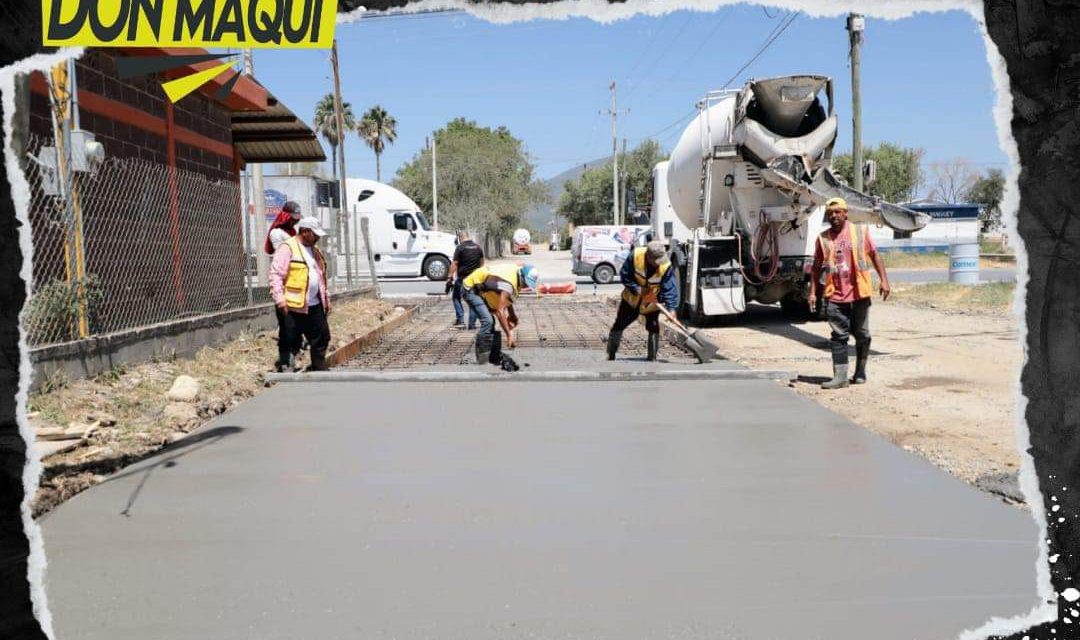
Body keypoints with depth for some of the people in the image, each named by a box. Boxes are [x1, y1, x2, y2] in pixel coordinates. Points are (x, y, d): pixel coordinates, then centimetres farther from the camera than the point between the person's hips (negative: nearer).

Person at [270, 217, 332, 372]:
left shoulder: (314, 250, 19)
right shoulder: (287, 248, -8)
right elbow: (275, 274, -16)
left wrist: (326, 298, 25)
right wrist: (279, 298, -24)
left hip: (314, 305, 8)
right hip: (293, 306, -8)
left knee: (322, 337, 10)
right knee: (290, 342, -2)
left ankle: (320, 370, 22)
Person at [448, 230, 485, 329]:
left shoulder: (460, 248, -9)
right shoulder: (478, 247, 8)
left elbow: (454, 264, -13)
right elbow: (482, 263, 14)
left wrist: (451, 276, -9)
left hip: (462, 278, -4)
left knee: (456, 297, 14)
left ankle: (460, 318, 3)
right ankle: (472, 324, 8)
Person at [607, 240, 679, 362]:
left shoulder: (666, 266, -26)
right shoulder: (635, 256, -25)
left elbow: (669, 288, -24)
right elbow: (624, 274, -14)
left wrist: (671, 307, -34)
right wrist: (634, 287, -25)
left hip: (652, 302, -1)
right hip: (632, 298, 1)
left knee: (653, 328, 1)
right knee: (619, 324, 7)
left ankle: (653, 357, 16)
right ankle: (610, 355, 22)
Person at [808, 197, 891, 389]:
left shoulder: (860, 231, 4)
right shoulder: (823, 238, 7)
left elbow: (874, 256, 6)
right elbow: (816, 267, 10)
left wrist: (884, 280, -3)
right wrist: (813, 292, 5)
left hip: (859, 293, 0)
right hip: (835, 295, 1)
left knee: (861, 334, 9)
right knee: (839, 336, -2)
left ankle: (860, 372, 24)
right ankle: (840, 376, -1)